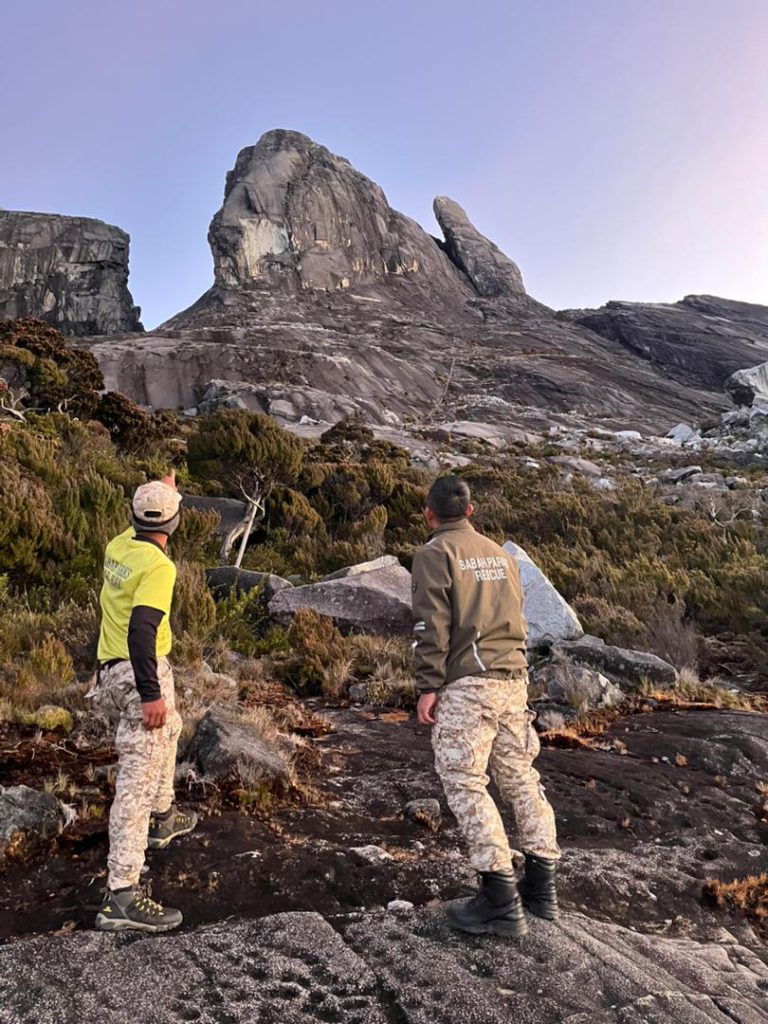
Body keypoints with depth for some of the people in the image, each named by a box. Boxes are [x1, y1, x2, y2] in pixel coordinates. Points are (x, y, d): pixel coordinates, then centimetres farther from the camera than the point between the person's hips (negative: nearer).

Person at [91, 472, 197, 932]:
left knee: (168, 731, 32)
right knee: (139, 777, -9)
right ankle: (123, 894, -8)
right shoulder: (158, 567, -20)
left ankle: (162, 816, 49)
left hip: (113, 669, 10)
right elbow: (141, 630, -30)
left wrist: (162, 492, 40)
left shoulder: (118, 546, 5)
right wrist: (150, 694, -29)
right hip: (140, 674, -10)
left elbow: (142, 531, 31)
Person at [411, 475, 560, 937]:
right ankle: (541, 884, 22)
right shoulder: (500, 553, 18)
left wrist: (428, 686, -12)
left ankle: (501, 900, -4)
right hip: (514, 679, 7)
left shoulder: (435, 553, -3)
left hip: (467, 683, -7)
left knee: (465, 783, -3)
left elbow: (432, 625, -12)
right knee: (520, 776, 14)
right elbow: (517, 617, 18)